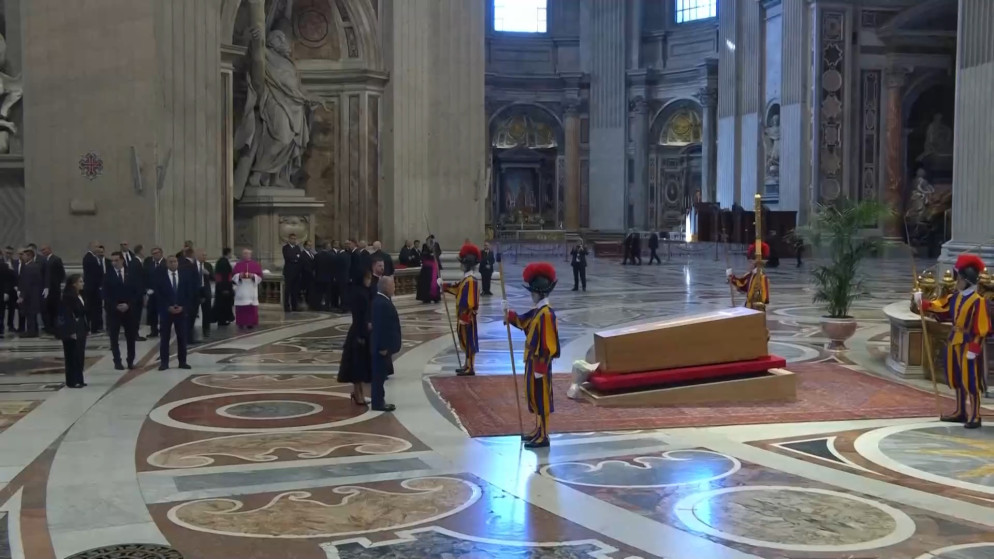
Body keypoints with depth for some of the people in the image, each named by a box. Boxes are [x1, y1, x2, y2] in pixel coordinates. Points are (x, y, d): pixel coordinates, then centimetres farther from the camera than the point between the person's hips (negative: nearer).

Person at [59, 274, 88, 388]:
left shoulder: (81, 295, 11)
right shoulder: (68, 297, -14)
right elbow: (67, 315, -17)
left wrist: (86, 327, 11)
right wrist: (71, 331, -19)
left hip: (81, 328, 8)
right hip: (72, 330, -8)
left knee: (80, 355, 11)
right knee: (73, 356, -3)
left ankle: (79, 379, 18)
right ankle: (72, 381, 2)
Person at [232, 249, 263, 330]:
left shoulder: (255, 265, 7)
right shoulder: (238, 265, 8)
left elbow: (259, 276, 3)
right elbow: (233, 276, 4)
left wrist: (253, 276, -14)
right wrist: (239, 276, -14)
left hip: (252, 290, 0)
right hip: (241, 290, 0)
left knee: (252, 307, -4)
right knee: (241, 307, -5)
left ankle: (251, 323, 1)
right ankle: (241, 323, -1)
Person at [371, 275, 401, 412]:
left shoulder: (381, 301, 12)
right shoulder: (382, 304, -22)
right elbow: (380, 327, -25)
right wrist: (383, 347, -23)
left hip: (383, 345, 11)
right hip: (381, 346, -11)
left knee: (380, 375, 15)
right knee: (379, 375, -4)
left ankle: (379, 401, 22)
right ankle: (377, 403, 1)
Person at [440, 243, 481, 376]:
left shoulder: (470, 281, -21)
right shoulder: (466, 278, 9)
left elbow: (470, 302, -24)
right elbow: (457, 289, 28)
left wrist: (464, 317, -23)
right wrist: (444, 285, 32)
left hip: (468, 317, -10)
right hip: (464, 316, 10)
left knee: (469, 341, -3)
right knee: (465, 340, 17)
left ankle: (470, 368, 3)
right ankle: (467, 365, 27)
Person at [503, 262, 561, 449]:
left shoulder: (547, 314, -22)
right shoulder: (538, 311, 7)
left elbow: (547, 346, -23)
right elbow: (523, 321, 25)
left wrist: (540, 369, -22)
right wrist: (509, 315, 8)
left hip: (539, 364, -10)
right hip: (532, 362, 10)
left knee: (541, 399, -1)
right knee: (534, 397, 18)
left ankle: (543, 437, 7)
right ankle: (538, 431, 30)